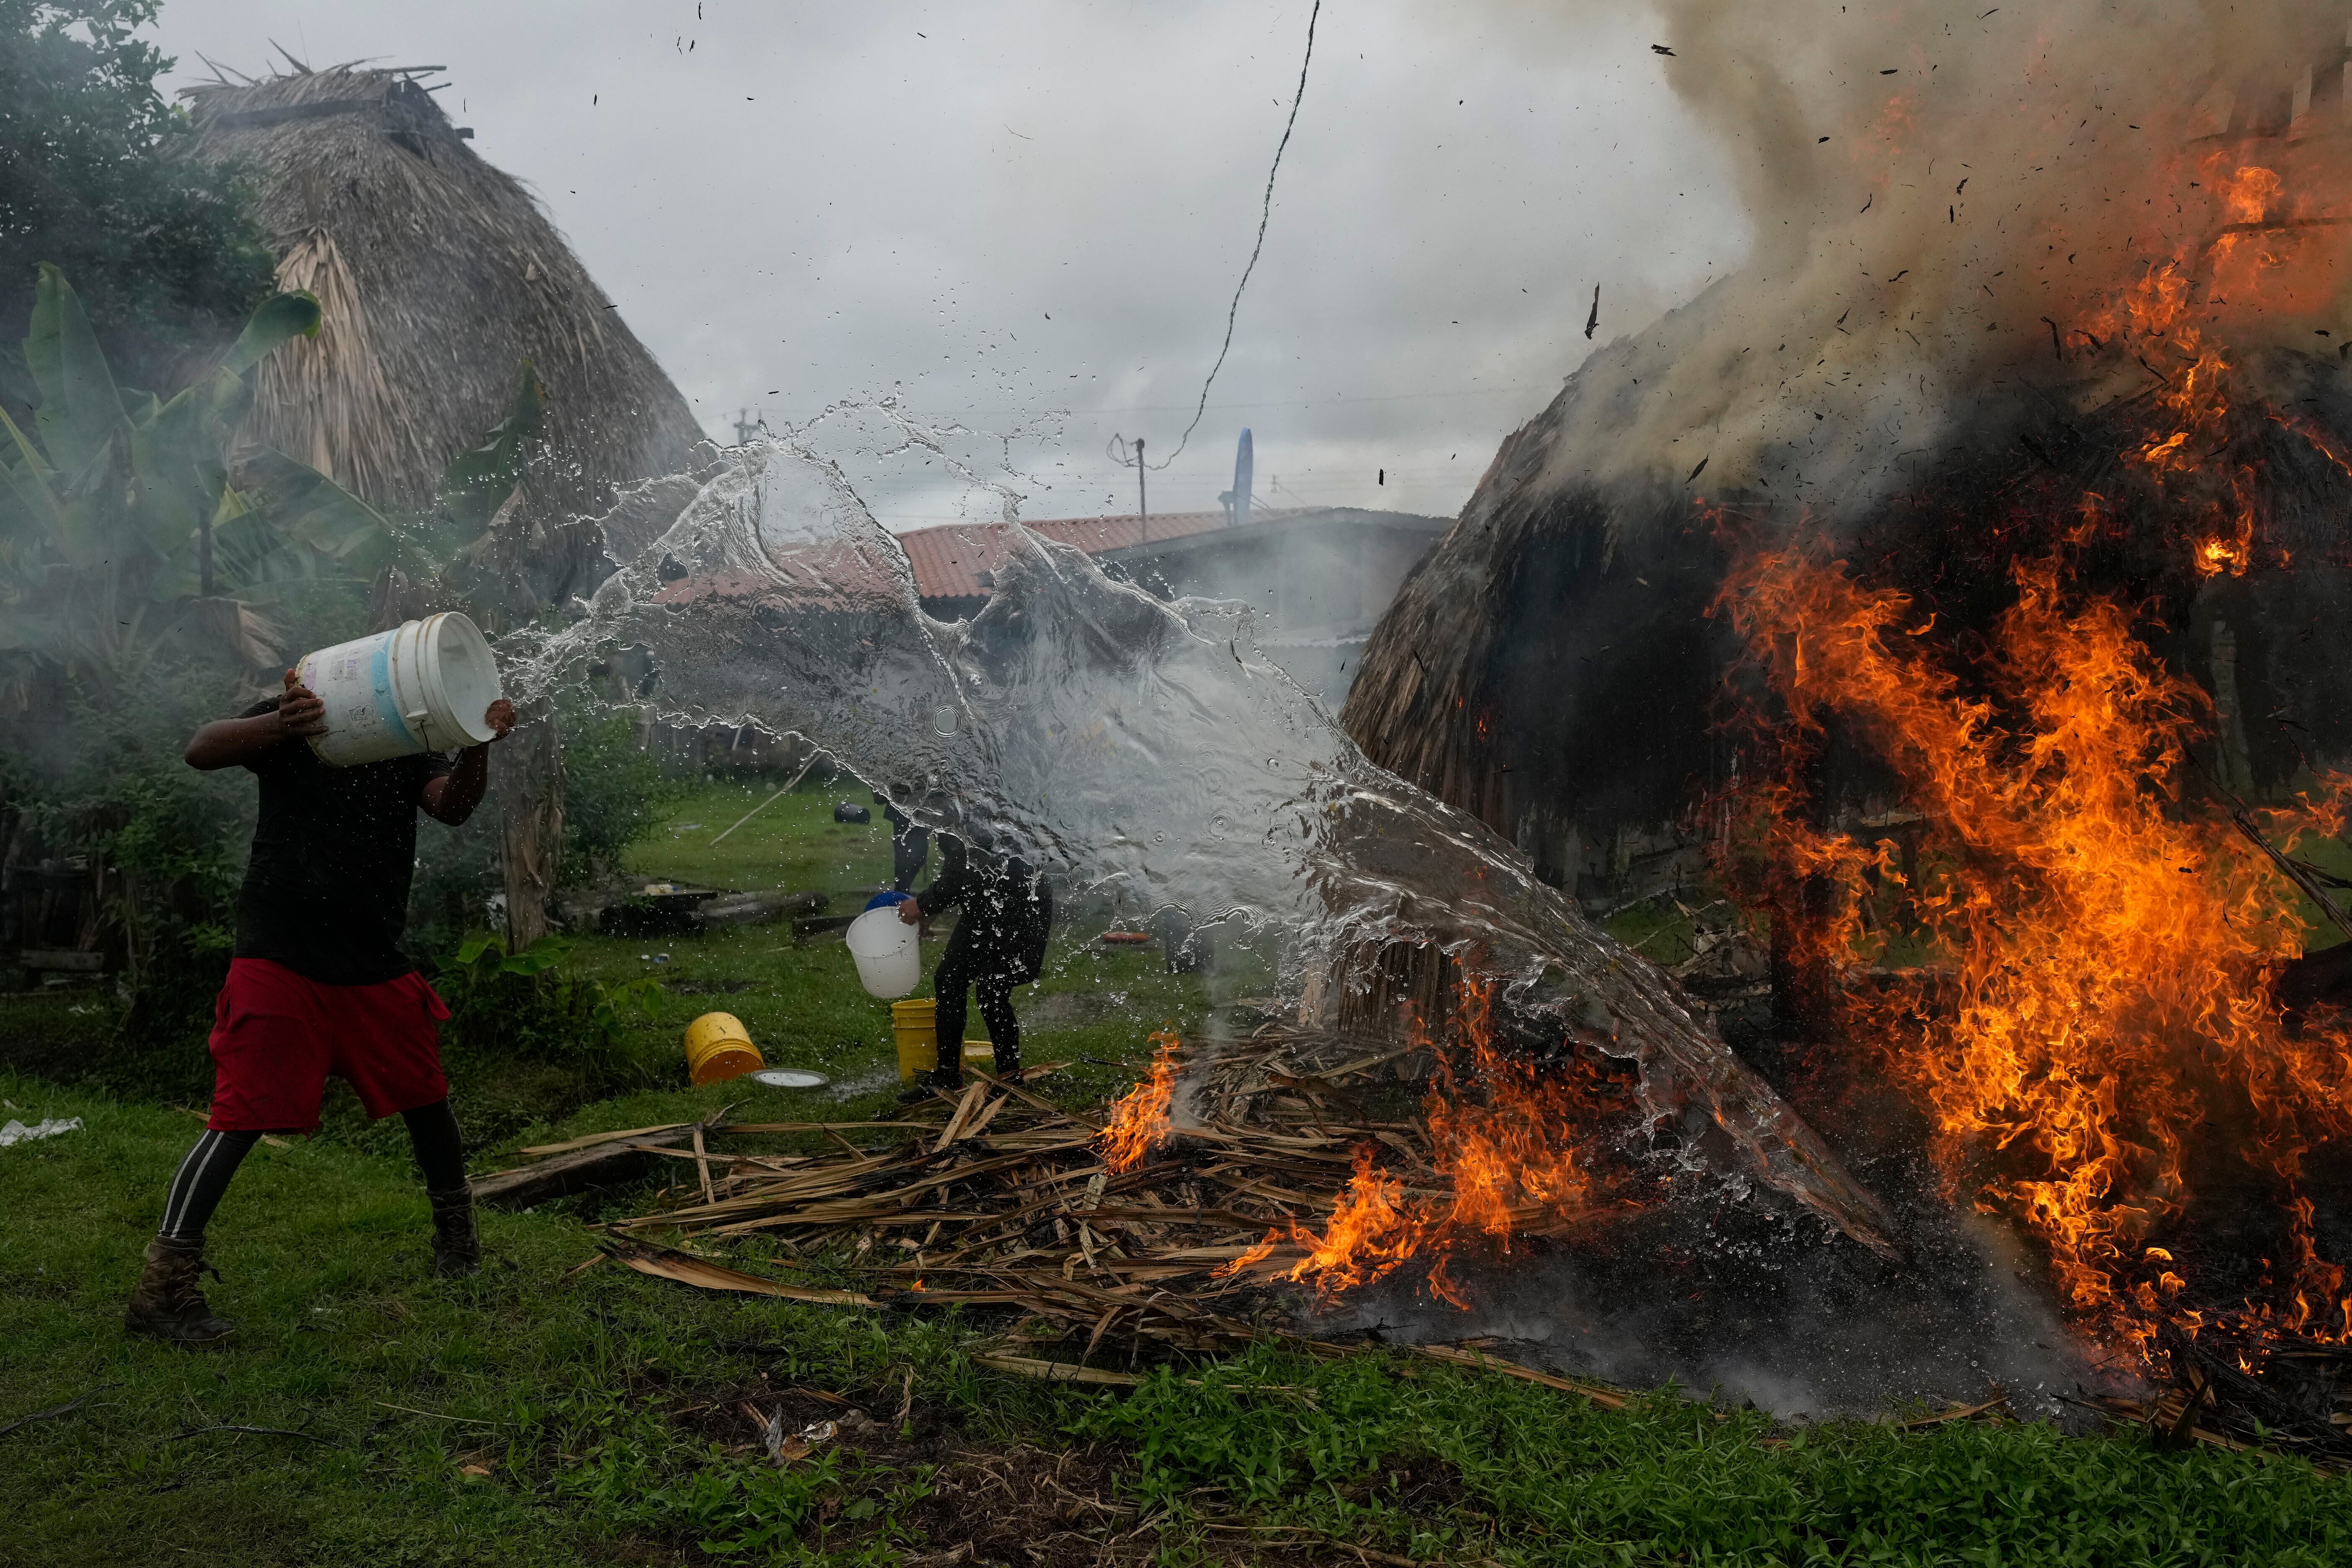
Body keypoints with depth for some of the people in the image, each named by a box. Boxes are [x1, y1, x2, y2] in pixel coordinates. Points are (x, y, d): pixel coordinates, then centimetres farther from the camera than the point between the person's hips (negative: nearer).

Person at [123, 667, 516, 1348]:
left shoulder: (412, 746, 9)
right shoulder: (297, 719, -1)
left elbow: (453, 806, -9)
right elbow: (202, 750, -16)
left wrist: (478, 744, -29)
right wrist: (281, 726, -36)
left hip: (374, 963, 5)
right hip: (280, 959, -5)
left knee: (426, 1098, 12)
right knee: (244, 1116, -10)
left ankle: (457, 1234, 32)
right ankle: (163, 1285, -3)